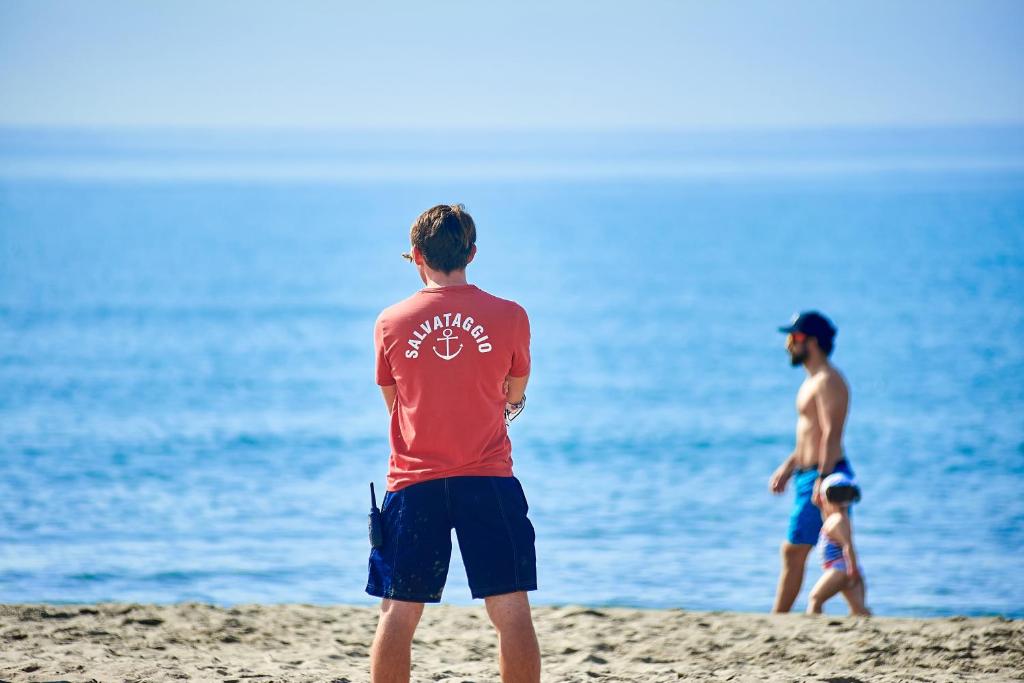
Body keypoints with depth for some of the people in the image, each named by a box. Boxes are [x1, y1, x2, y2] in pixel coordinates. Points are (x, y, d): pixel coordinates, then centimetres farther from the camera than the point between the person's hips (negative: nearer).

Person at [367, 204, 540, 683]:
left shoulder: (391, 323, 2)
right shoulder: (509, 316, -1)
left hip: (413, 484, 1)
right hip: (488, 480, -1)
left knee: (398, 615, 5)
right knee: (512, 611, 1)